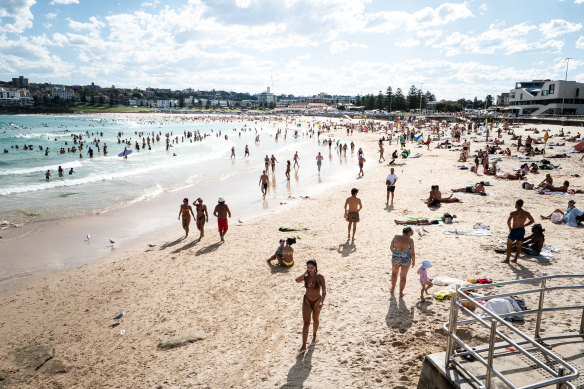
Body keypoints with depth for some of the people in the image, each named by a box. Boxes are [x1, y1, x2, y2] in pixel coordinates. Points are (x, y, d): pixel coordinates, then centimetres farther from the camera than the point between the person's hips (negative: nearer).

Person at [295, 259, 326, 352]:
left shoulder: (320, 277, -20)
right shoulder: (305, 276, -13)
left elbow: (324, 291, -23)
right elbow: (297, 280, -33)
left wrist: (322, 302, -36)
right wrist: (305, 272, -24)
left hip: (317, 301, -1)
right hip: (307, 301, 1)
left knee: (315, 320, 22)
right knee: (306, 323, -5)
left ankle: (314, 336, 49)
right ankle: (304, 345, 0)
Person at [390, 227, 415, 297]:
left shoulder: (396, 237, -14)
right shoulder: (410, 240, -19)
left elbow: (391, 247, -3)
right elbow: (412, 253, -14)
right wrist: (413, 261, 2)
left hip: (396, 259, 2)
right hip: (406, 260, -2)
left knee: (394, 272, 29)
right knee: (403, 276, 18)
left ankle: (393, 289, 39)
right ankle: (401, 293, 25)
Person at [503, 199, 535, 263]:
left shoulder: (513, 213, -15)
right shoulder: (526, 213, 1)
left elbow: (508, 221, -26)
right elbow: (532, 221, 12)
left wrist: (510, 228, -9)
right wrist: (524, 225, 14)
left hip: (514, 230, -5)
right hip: (522, 230, 5)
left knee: (509, 244, 7)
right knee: (518, 245, 16)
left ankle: (507, 259, 8)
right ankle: (515, 259, 22)